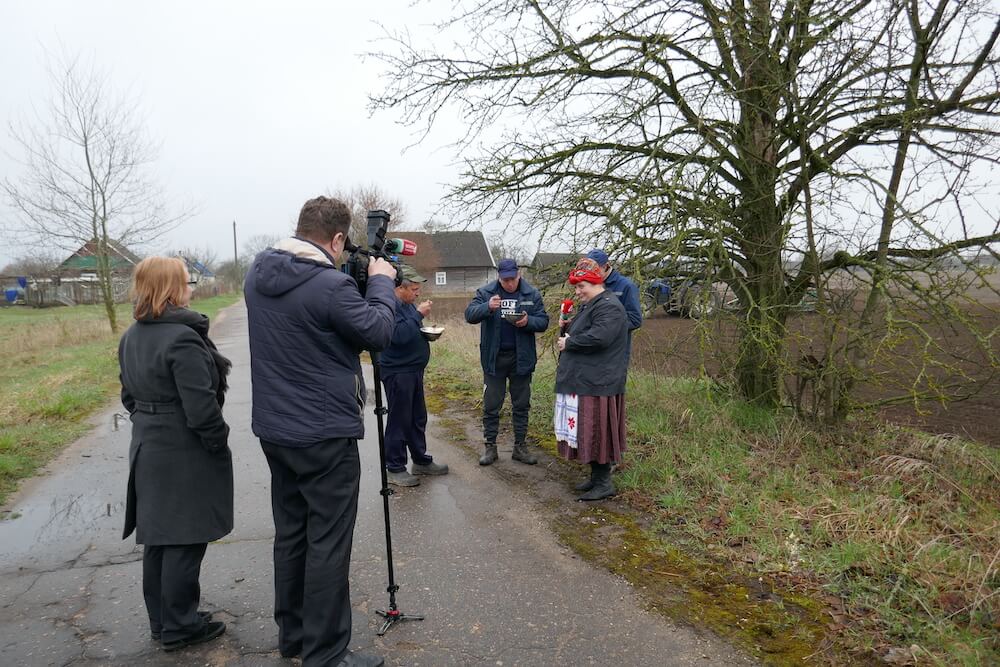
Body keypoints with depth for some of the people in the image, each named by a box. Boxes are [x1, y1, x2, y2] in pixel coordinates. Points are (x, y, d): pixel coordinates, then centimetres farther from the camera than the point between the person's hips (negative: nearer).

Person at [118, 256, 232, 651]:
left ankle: (162, 621, 31)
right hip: (185, 457, -9)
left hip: (148, 451, 9)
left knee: (158, 537, 17)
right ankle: (180, 627, 15)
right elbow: (200, 406, -24)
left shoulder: (130, 338, 8)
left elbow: (129, 395, 15)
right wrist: (219, 442, -12)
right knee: (185, 541, 3)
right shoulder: (183, 338, -21)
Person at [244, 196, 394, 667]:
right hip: (325, 434, -8)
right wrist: (381, 283, 4)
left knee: (290, 534, 19)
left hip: (274, 429, 8)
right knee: (328, 544, 2)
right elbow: (379, 333, -10)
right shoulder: (331, 285, -21)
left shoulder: (258, 274, 3)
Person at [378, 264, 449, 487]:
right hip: (397, 373, -10)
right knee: (399, 421, -1)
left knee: (418, 418, 17)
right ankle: (394, 469, 10)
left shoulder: (407, 304, 14)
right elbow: (400, 335, -29)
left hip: (413, 370, 10)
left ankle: (421, 460, 29)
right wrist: (419, 314, -22)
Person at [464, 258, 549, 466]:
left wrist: (528, 322, -21)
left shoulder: (531, 294, 0)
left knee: (521, 405, 10)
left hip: (521, 357, 1)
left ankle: (520, 447, 22)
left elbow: (543, 321, 0)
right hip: (494, 357, -1)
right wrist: (487, 307, -30)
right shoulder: (485, 292, -2)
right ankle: (490, 447, 18)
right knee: (491, 405, 6)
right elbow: (470, 315, -11)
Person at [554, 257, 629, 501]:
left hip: (596, 385, -10)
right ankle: (596, 477, 26)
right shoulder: (590, 306, 19)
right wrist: (567, 332, 8)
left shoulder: (609, 307, -14)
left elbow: (599, 337, -27)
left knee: (596, 433, -4)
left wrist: (569, 343, -14)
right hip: (583, 382, 10)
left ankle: (604, 483, 7)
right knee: (586, 433, 15)